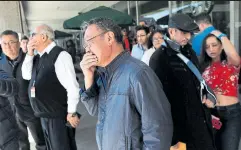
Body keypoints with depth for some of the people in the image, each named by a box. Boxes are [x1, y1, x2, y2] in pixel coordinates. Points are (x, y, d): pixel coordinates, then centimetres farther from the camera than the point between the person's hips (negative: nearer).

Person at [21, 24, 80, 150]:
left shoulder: (60, 55, -19)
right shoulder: (39, 57, 7)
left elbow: (72, 86, -21)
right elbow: (26, 75, 13)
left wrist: (71, 113, -17)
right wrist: (29, 54, 0)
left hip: (58, 115, -8)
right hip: (44, 115, 8)